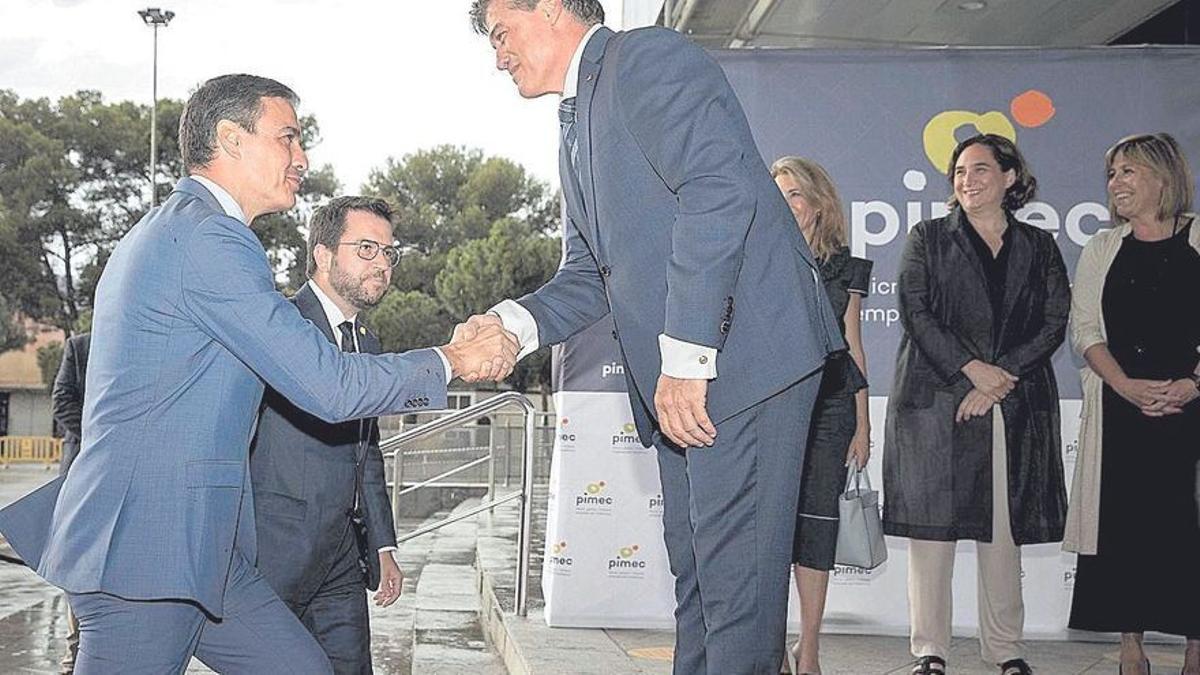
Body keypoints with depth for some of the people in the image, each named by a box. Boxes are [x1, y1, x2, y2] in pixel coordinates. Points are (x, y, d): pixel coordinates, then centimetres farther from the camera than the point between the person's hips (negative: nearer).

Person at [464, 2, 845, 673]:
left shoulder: (648, 58, -5)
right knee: (696, 573, 14)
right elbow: (591, 275, 22)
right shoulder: (578, 130, 25)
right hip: (677, 379, 10)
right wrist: (513, 323, 0)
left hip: (739, 354, -10)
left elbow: (720, 187, -20)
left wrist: (685, 355, -24)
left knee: (734, 577, -7)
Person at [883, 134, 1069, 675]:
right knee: (932, 523, -4)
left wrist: (1000, 378, -9)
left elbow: (1054, 324, 4)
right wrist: (971, 368, -12)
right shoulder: (928, 239, 11)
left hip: (1016, 406, 2)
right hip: (934, 399, -1)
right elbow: (914, 312, -1)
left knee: (1005, 528, 3)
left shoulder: (1039, 248, 14)